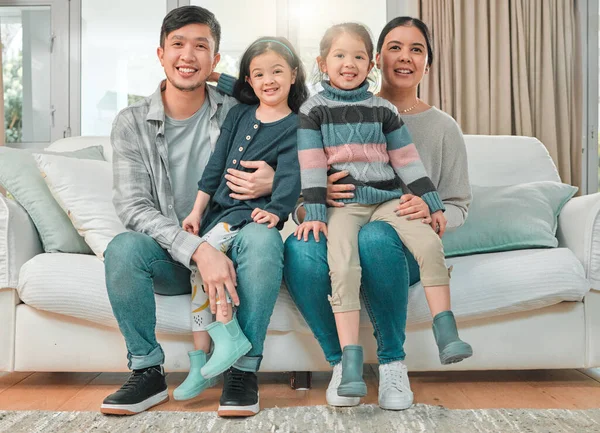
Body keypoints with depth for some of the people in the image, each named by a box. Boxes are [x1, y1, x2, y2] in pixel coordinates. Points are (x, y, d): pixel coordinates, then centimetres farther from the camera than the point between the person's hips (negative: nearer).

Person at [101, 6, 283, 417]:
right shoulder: (132, 124, -3)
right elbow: (133, 207, -13)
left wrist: (272, 181, -22)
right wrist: (197, 249, -29)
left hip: (228, 248, 0)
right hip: (169, 258, 0)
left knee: (263, 237, -31)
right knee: (122, 248, -30)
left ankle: (244, 369, -19)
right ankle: (148, 372, -13)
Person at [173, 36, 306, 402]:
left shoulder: (295, 127, 1)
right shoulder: (238, 115, 16)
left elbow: (290, 175, -13)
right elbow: (216, 166, 14)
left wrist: (276, 210, -29)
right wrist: (197, 211, 9)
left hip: (254, 211, -6)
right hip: (220, 207, 6)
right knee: (199, 263, -9)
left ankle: (229, 337, -19)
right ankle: (200, 364, -5)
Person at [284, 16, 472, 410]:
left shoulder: (443, 127, 11)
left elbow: (458, 205, 10)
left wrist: (431, 212, -14)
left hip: (405, 248, -1)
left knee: (375, 236, -38)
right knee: (301, 248, -35)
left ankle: (393, 361, -15)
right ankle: (342, 361, -11)